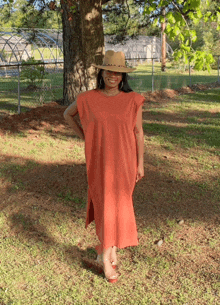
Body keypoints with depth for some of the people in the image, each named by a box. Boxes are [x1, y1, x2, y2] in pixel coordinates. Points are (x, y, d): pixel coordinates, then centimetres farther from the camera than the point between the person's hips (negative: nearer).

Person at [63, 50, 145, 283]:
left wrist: (140, 163, 1)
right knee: (105, 205, -2)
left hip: (124, 160, 1)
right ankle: (107, 258, 12)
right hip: (99, 160, -1)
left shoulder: (133, 100, -4)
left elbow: (138, 132, 1)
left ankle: (109, 249, 30)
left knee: (119, 205, 8)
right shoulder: (88, 99, -3)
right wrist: (83, 135, 8)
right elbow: (67, 114, 16)